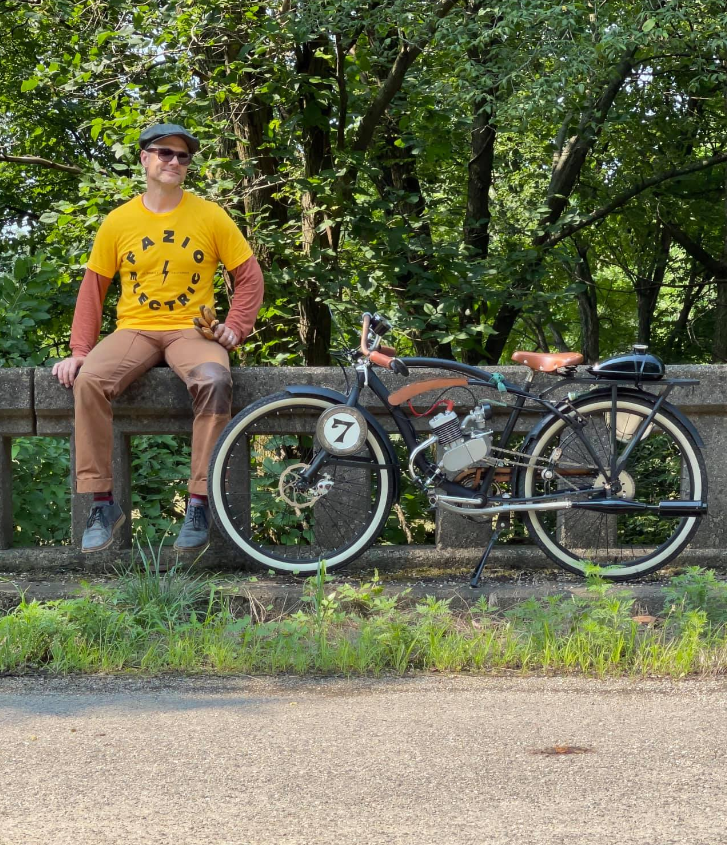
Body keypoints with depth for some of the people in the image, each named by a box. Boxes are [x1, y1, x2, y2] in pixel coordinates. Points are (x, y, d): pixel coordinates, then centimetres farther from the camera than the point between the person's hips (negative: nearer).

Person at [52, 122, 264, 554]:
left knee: (215, 380, -36)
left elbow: (249, 275, 7)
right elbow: (93, 288, 8)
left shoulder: (210, 216, 3)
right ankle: (102, 504, -22)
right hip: (134, 330, 1)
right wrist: (80, 350, -2)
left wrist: (236, 326, -8)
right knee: (89, 381, -31)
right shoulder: (119, 222, 6)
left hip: (191, 329, -1)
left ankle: (201, 503, -29)